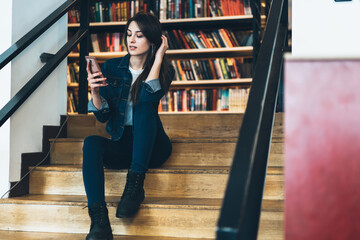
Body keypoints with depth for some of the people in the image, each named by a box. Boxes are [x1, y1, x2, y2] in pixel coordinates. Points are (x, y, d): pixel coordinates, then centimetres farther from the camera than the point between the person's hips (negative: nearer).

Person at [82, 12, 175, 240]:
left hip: (151, 146, -2)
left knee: (143, 105, -29)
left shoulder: (164, 71, 0)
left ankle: (136, 184, -35)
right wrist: (95, 91, -20)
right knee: (91, 142, -30)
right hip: (121, 145, 2)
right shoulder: (112, 67, 5)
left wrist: (158, 58, -16)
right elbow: (102, 116, 0)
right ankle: (99, 220, -46)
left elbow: (148, 98, -23)